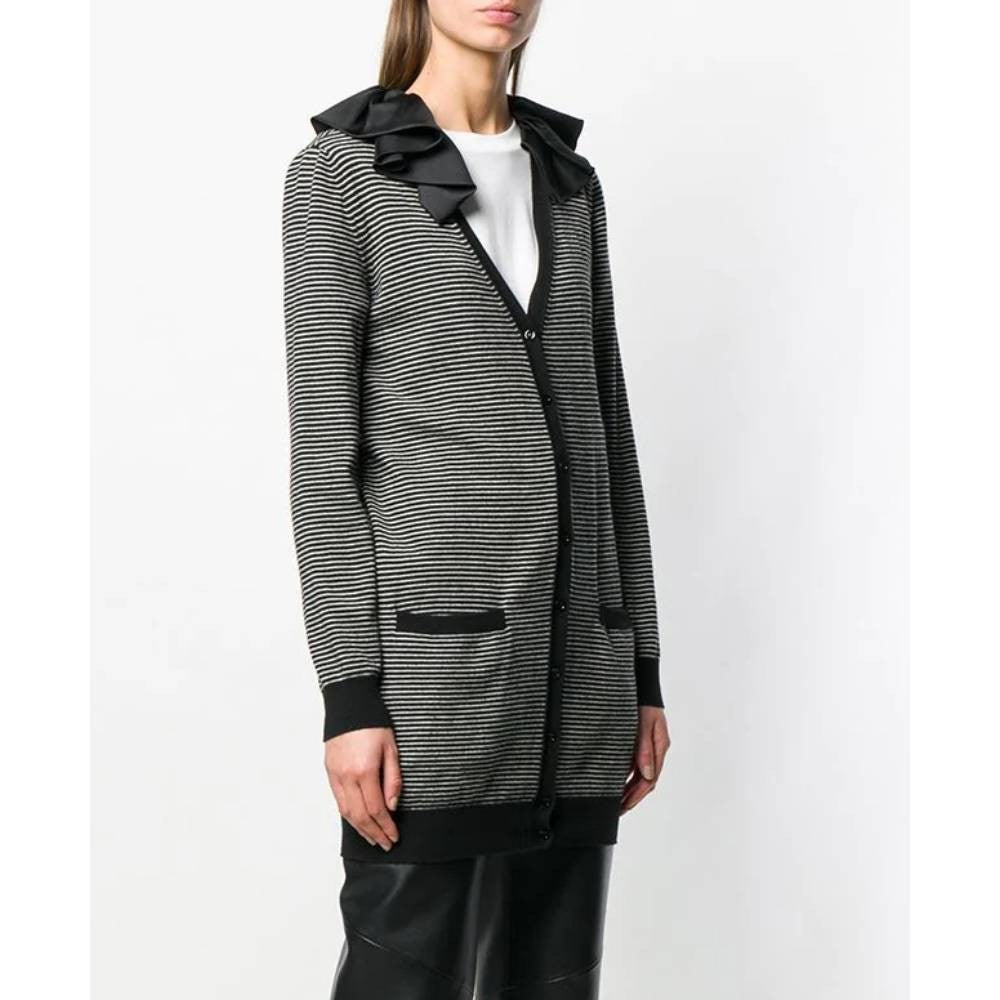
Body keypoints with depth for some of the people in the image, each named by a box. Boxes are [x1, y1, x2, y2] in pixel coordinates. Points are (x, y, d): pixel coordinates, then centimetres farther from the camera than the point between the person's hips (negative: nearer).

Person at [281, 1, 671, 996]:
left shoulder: (567, 181, 15)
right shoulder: (339, 174, -2)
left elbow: (604, 430, 15)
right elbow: (322, 446, -7)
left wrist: (640, 667, 11)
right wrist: (349, 693, -13)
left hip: (571, 662, 6)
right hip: (434, 653, -6)